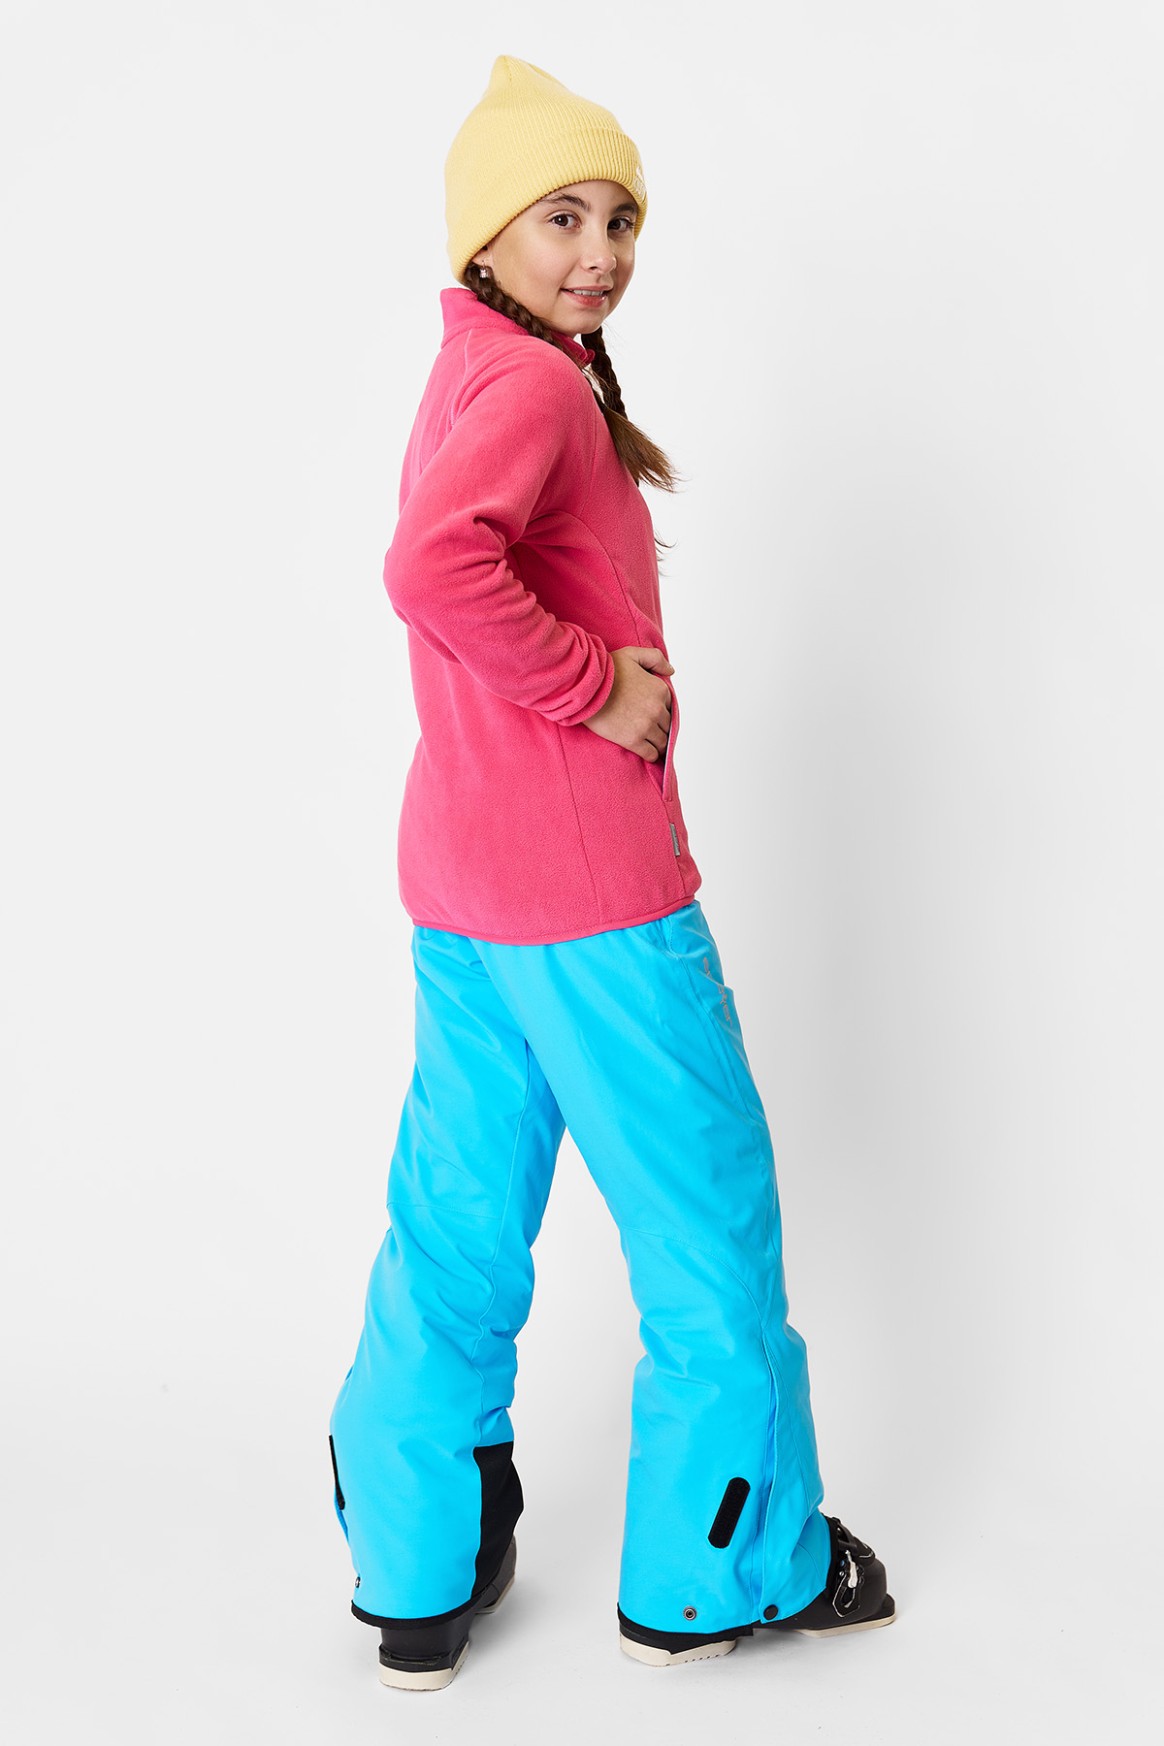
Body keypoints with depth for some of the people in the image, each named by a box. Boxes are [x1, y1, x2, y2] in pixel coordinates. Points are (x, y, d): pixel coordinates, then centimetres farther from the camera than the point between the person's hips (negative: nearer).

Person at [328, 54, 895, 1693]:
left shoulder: (471, 376, 15)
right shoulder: (539, 384, -16)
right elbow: (433, 566, -34)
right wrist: (597, 686, -21)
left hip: (464, 878, 10)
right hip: (590, 887, -9)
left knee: (458, 1220, 14)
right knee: (709, 1218, 6)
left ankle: (422, 1578, 27)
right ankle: (727, 1571, 23)